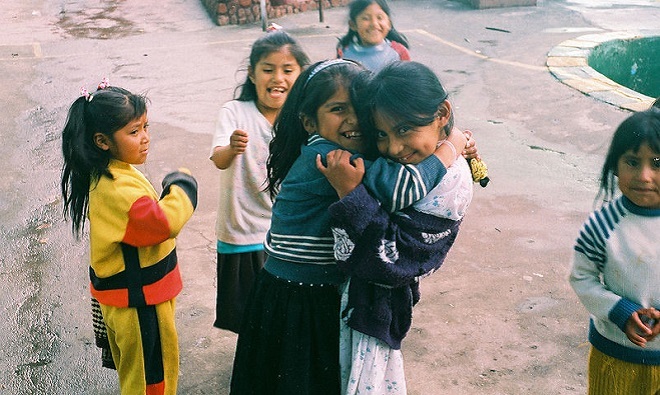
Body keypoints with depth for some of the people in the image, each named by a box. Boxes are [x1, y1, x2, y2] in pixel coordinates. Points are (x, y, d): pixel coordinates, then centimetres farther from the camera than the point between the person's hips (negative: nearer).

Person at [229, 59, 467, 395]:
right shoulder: (322, 157, -27)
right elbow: (401, 187, -39)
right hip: (294, 307, -8)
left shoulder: (351, 154, 1)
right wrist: (452, 144, -21)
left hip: (326, 297, 8)